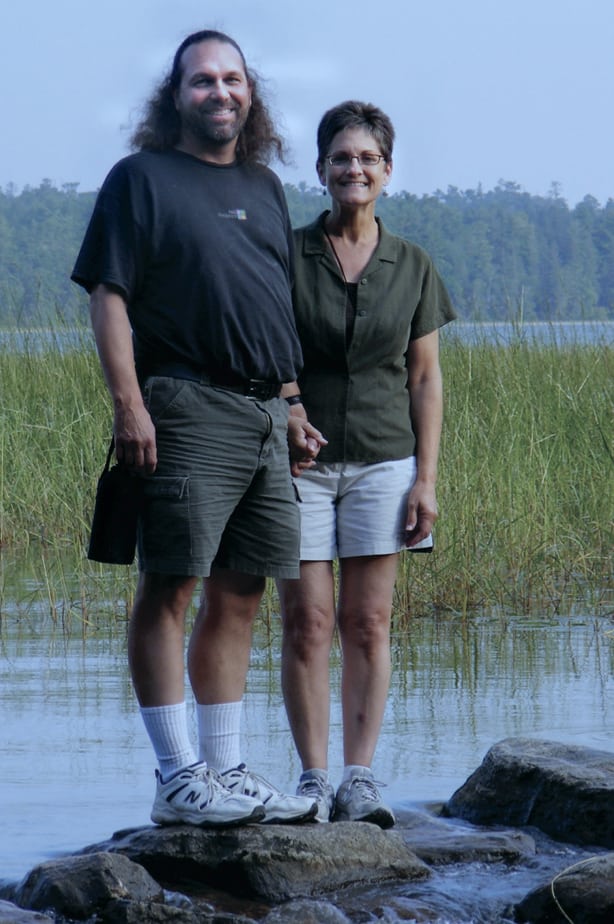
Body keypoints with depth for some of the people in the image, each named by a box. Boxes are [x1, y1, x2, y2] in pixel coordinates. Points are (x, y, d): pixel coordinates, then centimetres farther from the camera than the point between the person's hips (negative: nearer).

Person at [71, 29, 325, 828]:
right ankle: (178, 777, -7)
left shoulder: (263, 186, 21)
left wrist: (291, 410, 20)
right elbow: (109, 296, -6)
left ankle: (226, 769, 12)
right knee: (170, 588, -8)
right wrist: (128, 403, -16)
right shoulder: (142, 179, 1)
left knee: (237, 597, 8)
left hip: (263, 416, 7)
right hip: (187, 409, -7)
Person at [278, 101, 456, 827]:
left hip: (383, 460, 2)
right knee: (307, 620, -3)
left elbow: (426, 379, 7)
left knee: (368, 623, 1)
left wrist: (426, 479, 1)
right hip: (301, 460, -1)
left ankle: (359, 779, 4)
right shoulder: (287, 257, 1)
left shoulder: (411, 268, 6)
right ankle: (312, 778, 2)